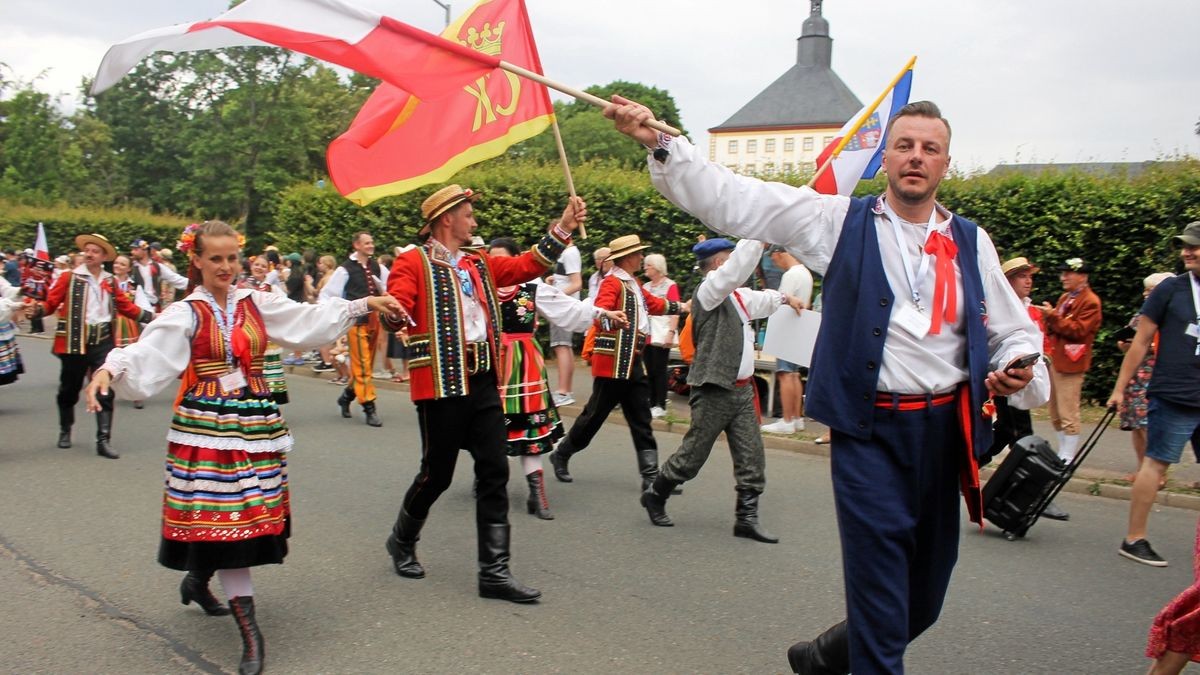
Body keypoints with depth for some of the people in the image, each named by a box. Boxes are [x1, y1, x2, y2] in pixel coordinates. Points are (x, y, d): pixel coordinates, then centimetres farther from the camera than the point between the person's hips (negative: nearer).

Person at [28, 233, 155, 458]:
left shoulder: (110, 282, 10)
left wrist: (151, 316, 11)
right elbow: (51, 302, -5)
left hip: (103, 342, 2)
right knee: (69, 389, 12)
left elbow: (127, 307, 15)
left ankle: (104, 440, -2)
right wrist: (37, 309, -24)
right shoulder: (69, 277, -1)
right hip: (75, 341, -2)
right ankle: (65, 431, 35)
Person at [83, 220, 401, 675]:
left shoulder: (258, 303, 8)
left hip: (256, 421, 4)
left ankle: (198, 578, 39)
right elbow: (146, 355, -15)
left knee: (250, 511, 10)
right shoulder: (186, 314, -4)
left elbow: (312, 318, 9)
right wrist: (109, 370, -34)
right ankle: (249, 629, 0)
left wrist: (363, 305, 3)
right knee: (225, 515, -5)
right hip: (207, 425, -4)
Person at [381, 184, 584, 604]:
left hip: (483, 383, 6)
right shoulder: (413, 262, -4)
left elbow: (527, 266, 13)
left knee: (494, 473, 2)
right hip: (441, 384, -6)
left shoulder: (480, 264, 16)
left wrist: (562, 229, 5)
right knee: (437, 473, 5)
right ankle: (402, 541, 34)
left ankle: (494, 572, 8)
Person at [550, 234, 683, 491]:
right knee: (595, 414, 1)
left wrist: (680, 307, 45)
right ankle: (561, 456, 20)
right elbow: (600, 311, -28)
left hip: (633, 362, 9)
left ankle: (650, 476, 7)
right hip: (613, 362, -9)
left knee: (641, 421, 6)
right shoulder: (612, 282, -12)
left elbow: (655, 304, 34)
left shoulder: (633, 284, 18)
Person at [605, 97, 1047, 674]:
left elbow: (1015, 331, 17)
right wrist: (660, 143, -12)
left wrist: (1019, 372, -6)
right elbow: (734, 199, -2)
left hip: (945, 429, 5)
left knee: (923, 600, 14)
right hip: (869, 428, -4)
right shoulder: (840, 221, 2)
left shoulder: (972, 243, 11)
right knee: (880, 580, -9)